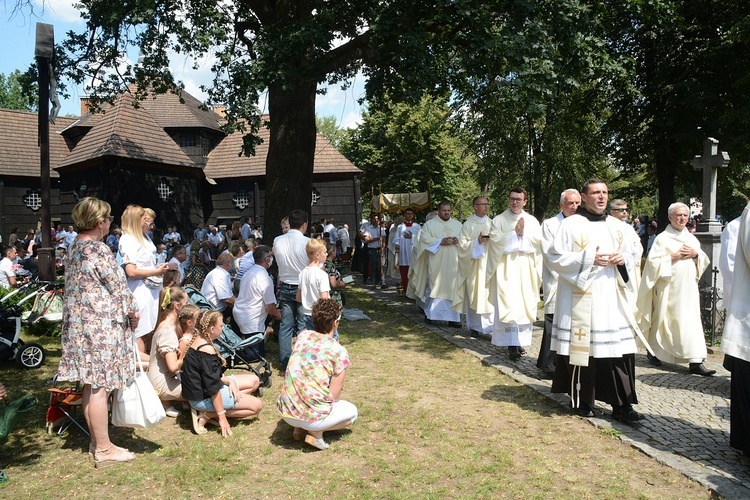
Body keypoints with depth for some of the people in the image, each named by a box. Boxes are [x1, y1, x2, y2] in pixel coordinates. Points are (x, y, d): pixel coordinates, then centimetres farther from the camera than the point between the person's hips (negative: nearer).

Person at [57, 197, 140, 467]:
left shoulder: (74, 247, 11)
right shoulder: (99, 250, -17)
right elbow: (118, 286, -14)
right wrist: (133, 312, 2)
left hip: (78, 324, 9)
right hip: (102, 325, -9)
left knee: (91, 385, 15)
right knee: (100, 386, -2)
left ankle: (97, 440, 26)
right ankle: (104, 449, 7)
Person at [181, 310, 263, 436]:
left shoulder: (197, 340, 4)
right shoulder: (207, 350, -26)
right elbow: (213, 388, -25)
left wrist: (229, 381, -3)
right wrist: (222, 417, -19)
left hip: (198, 390, 10)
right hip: (203, 398, -10)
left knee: (254, 380, 12)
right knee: (256, 405, -4)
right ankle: (207, 415, -6)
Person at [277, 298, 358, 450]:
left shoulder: (303, 335, 6)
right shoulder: (339, 351, -8)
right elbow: (334, 395, -5)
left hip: (285, 411, 5)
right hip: (311, 416, -5)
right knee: (352, 411, 23)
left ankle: (299, 428, 16)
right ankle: (315, 432, 1)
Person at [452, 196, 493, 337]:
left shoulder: (491, 223, 11)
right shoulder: (468, 224, 0)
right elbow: (462, 243, -3)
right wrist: (477, 242, -16)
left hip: (489, 263, 3)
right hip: (474, 264, -3)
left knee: (489, 293, -3)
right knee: (474, 294, 0)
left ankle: (488, 323, 4)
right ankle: (474, 326, 9)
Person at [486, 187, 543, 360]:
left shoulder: (532, 221, 12)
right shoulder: (499, 220, 5)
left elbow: (538, 239, 0)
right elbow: (495, 239, -8)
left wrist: (523, 234, -10)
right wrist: (515, 233, -9)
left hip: (526, 268, 3)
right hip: (506, 267, -3)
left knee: (524, 305, 3)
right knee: (508, 305, -11)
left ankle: (520, 341, 15)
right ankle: (512, 345, -13)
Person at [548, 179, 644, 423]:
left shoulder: (617, 226, 14)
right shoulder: (571, 224, -2)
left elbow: (629, 255, 22)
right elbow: (556, 257, -7)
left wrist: (622, 259, -2)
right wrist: (588, 259, -17)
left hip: (612, 297, 5)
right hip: (581, 297, -4)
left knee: (620, 348, 0)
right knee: (582, 347, 0)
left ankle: (622, 404, 7)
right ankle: (581, 401, 16)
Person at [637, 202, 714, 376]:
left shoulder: (692, 238, 13)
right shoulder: (662, 238, -3)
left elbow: (705, 260, 16)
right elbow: (653, 261, -10)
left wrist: (695, 254, -3)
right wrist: (674, 257, -15)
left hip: (688, 288, 5)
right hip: (668, 287, -4)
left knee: (691, 322, -2)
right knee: (663, 320, 2)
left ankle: (696, 362, 1)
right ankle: (654, 352, 20)